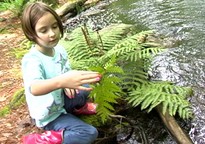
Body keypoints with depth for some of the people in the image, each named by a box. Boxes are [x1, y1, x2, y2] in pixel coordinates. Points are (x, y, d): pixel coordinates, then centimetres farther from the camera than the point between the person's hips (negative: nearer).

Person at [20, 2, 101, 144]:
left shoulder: (59, 49, -8)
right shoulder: (31, 60, -32)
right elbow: (34, 88, -51)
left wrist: (67, 85, -17)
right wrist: (62, 81, -69)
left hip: (60, 100, 7)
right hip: (49, 115, -7)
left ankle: (78, 107, 24)